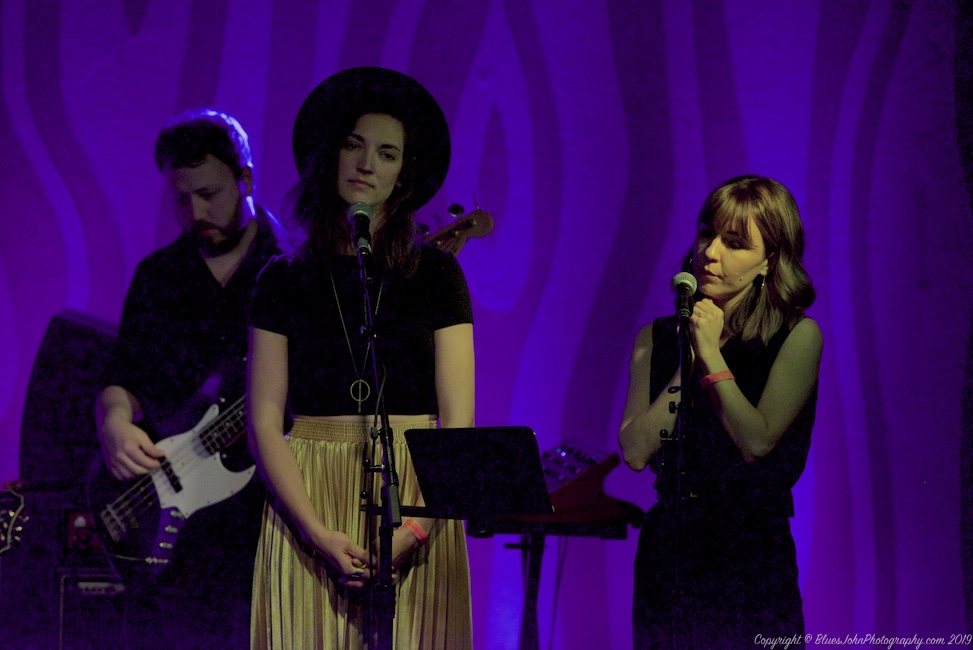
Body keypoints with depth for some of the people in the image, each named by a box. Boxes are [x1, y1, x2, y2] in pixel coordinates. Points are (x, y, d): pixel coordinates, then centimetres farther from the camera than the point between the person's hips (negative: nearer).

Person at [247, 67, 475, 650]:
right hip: (309, 497, 0)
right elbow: (265, 423, 1)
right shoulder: (284, 280, 7)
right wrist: (319, 533, -13)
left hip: (417, 496, 0)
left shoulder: (436, 273, 5)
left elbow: (458, 420, -1)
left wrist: (413, 529, -15)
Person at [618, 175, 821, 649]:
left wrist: (712, 355, -10)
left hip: (753, 555, -3)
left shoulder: (797, 336, -3)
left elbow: (756, 443, -15)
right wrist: (687, 362, -7)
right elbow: (636, 451, -4)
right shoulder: (657, 338, 8)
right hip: (666, 551, 3)